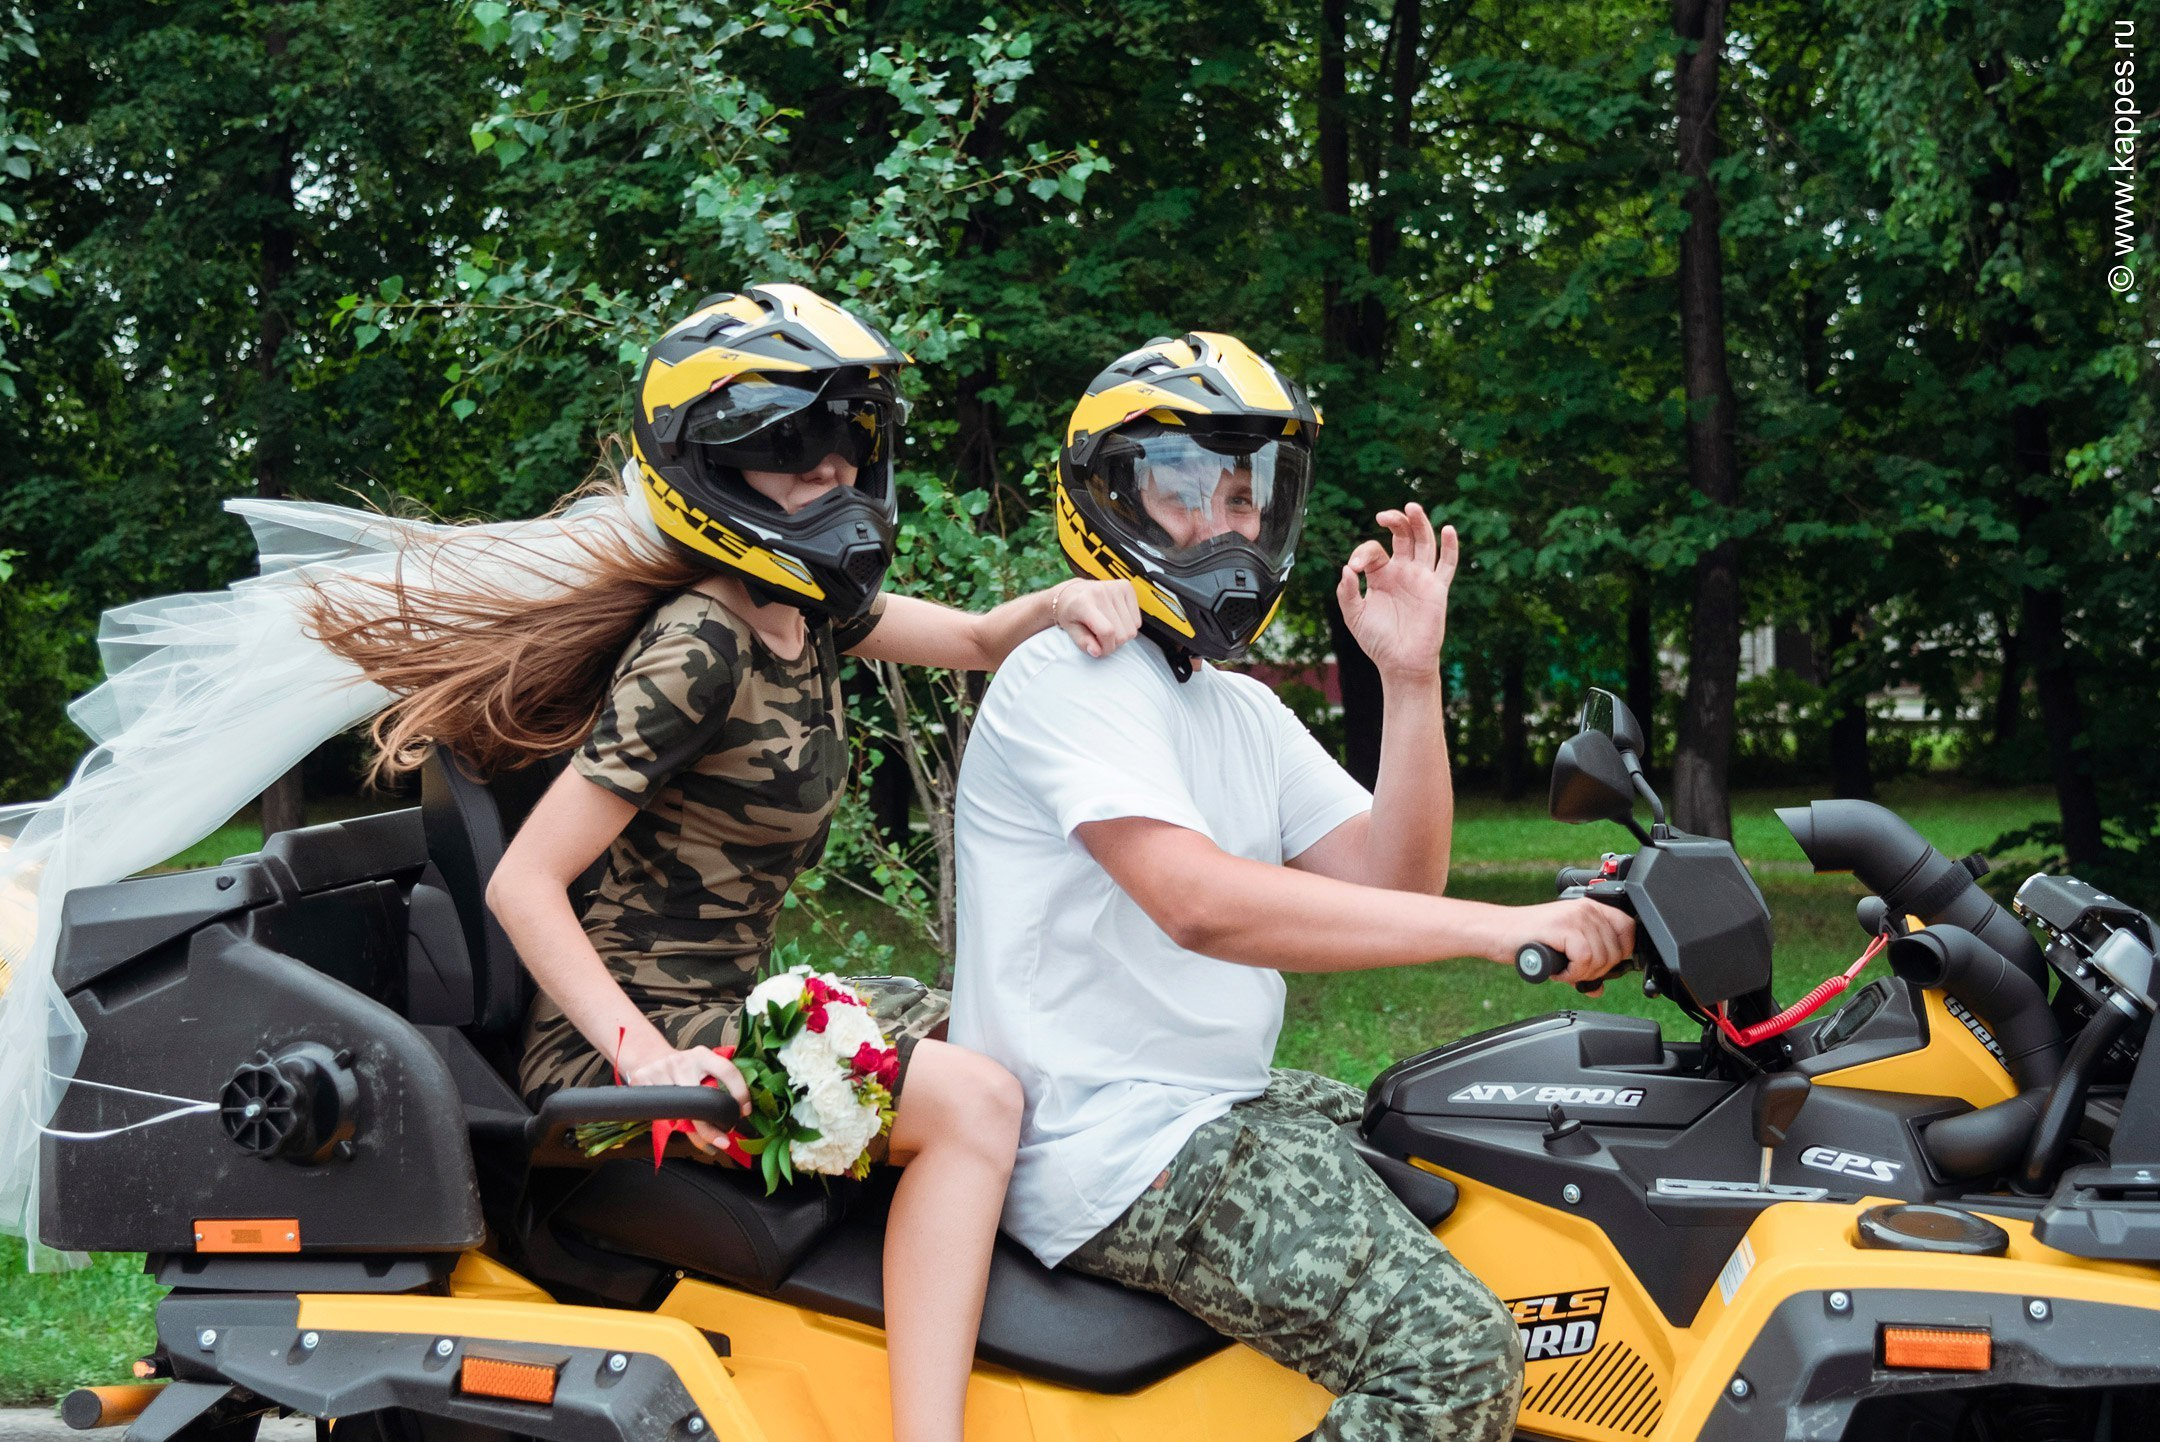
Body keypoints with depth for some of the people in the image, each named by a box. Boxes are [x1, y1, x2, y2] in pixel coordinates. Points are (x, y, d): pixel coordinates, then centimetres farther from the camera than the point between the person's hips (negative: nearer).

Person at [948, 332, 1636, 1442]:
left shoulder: (1248, 714, 19)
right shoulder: (1073, 673, -11)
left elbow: (1390, 890, 8)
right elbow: (1200, 902, -26)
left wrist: (1410, 679, -2)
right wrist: (1500, 927, -30)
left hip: (1228, 1110, 10)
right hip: (1111, 1146, -10)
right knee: (1452, 1347, -24)